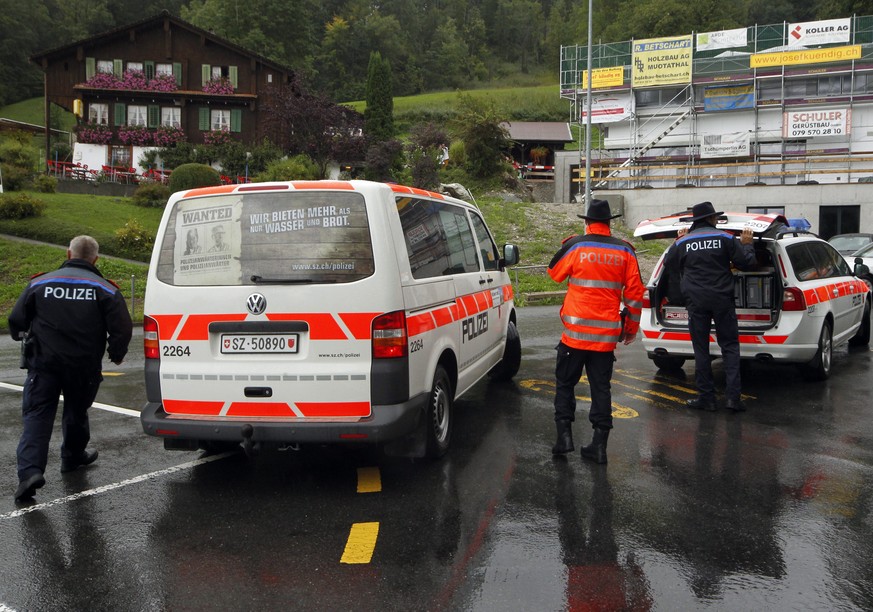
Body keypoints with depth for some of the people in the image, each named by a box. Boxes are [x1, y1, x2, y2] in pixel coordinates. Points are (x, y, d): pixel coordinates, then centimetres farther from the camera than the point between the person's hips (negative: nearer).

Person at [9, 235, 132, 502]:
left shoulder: (39, 283, 4)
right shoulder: (105, 289, -2)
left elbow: (16, 321, 6)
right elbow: (122, 329, -9)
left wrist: (24, 337, 29)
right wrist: (116, 355, 9)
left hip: (44, 363, 0)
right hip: (84, 367, 0)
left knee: (37, 414, -1)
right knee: (76, 412, 21)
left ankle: (30, 470, -17)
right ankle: (73, 457, 39)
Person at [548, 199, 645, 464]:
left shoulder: (575, 246, -6)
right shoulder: (624, 251, 3)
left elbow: (554, 273, 11)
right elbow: (635, 292, 6)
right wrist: (632, 327, 16)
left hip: (577, 331, -2)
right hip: (607, 334, 3)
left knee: (565, 383, 11)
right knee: (601, 387, 9)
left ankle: (564, 434, 5)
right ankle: (599, 445, 9)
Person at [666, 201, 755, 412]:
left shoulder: (683, 243, 2)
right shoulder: (725, 238, -2)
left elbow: (670, 263, 17)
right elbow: (747, 262, 0)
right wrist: (746, 244, 18)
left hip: (696, 302, 1)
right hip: (722, 300, -1)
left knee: (701, 349, 7)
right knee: (730, 346, 6)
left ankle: (706, 397, 7)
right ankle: (733, 396, -2)